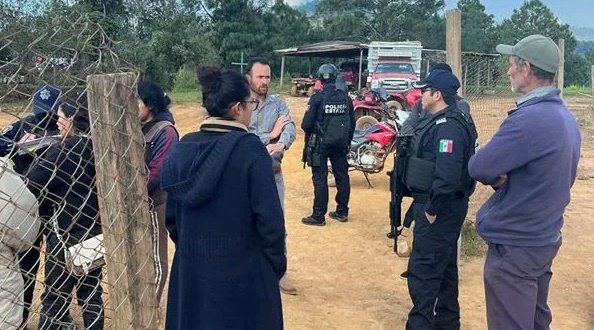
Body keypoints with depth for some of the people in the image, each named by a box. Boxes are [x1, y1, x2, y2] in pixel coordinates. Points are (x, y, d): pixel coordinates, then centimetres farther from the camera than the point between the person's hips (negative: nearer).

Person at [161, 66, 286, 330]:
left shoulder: (181, 148, -2)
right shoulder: (250, 149, -17)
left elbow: (171, 214, 3)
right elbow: (268, 216, -17)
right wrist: (277, 262, -3)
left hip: (191, 267, 5)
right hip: (243, 268, -4)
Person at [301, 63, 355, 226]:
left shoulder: (317, 98, -13)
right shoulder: (346, 98, 1)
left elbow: (306, 124, -14)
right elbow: (352, 123, 7)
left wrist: (309, 138, 7)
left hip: (320, 144, -5)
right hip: (341, 144, 5)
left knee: (320, 179, 0)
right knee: (342, 176, 13)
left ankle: (318, 216, 3)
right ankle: (342, 212, 23)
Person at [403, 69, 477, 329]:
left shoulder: (448, 126, -21)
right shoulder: (438, 121, 12)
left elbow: (448, 174, -30)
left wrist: (432, 209, -22)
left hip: (438, 209, -11)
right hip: (437, 206, 11)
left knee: (422, 271, -4)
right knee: (444, 267, 19)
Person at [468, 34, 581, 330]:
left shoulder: (529, 119, -25)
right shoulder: (565, 116, 6)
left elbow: (478, 167, -25)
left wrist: (496, 174, -2)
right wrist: (503, 174, -3)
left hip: (514, 245, -9)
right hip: (545, 238, 9)